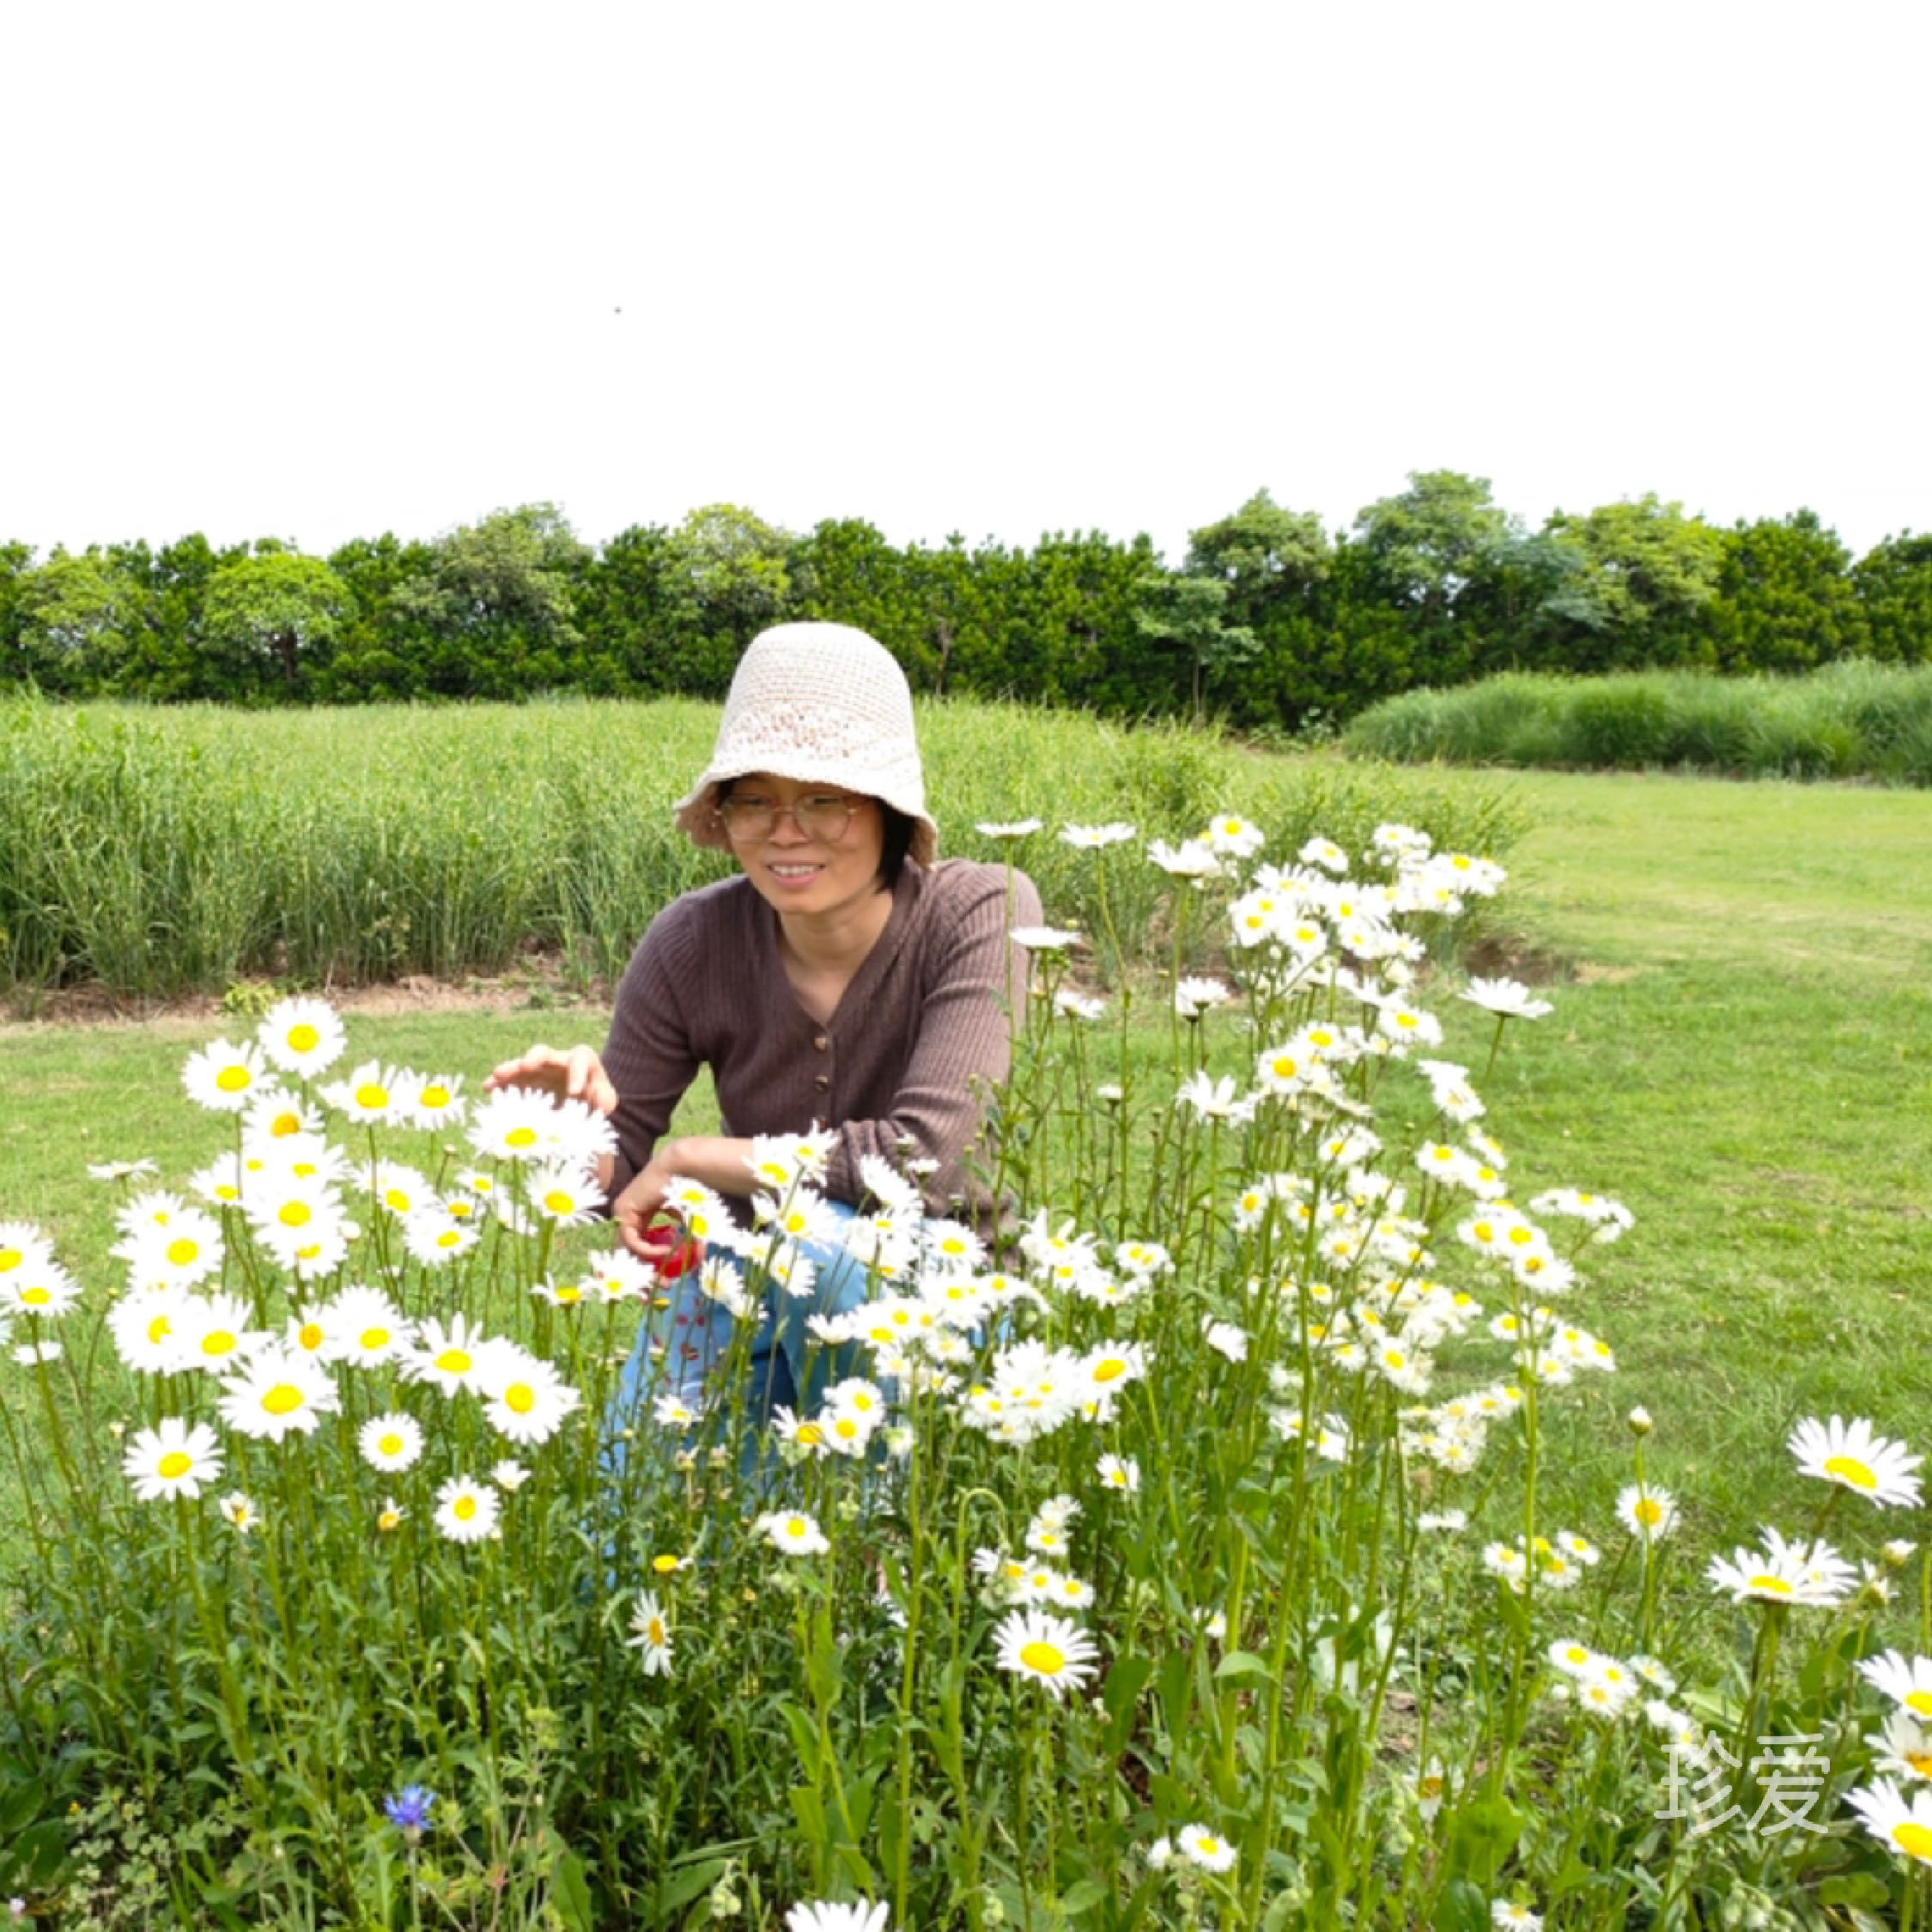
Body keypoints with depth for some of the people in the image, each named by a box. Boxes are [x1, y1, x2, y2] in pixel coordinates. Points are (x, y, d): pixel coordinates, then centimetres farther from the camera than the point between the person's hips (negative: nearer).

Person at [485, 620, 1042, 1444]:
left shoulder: (981, 912, -21)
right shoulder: (692, 943, -12)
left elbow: (926, 1153, -31)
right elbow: (616, 1177, -6)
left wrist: (689, 1159, -22)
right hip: (750, 1283, 3)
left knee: (819, 1232, -32)